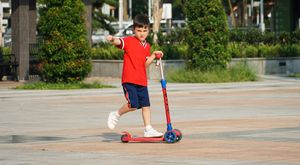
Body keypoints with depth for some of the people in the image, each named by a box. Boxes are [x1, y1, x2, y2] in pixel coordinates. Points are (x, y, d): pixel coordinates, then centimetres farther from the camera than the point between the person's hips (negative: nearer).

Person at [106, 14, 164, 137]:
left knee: (146, 105, 5)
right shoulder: (129, 41, -5)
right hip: (129, 80, -6)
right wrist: (112, 39, -48)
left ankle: (148, 129, 12)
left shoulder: (147, 46, 14)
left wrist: (153, 55, 2)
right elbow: (119, 42, -25)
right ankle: (116, 115, 10)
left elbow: (145, 64, 15)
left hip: (142, 81, 7)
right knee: (133, 105, -15)